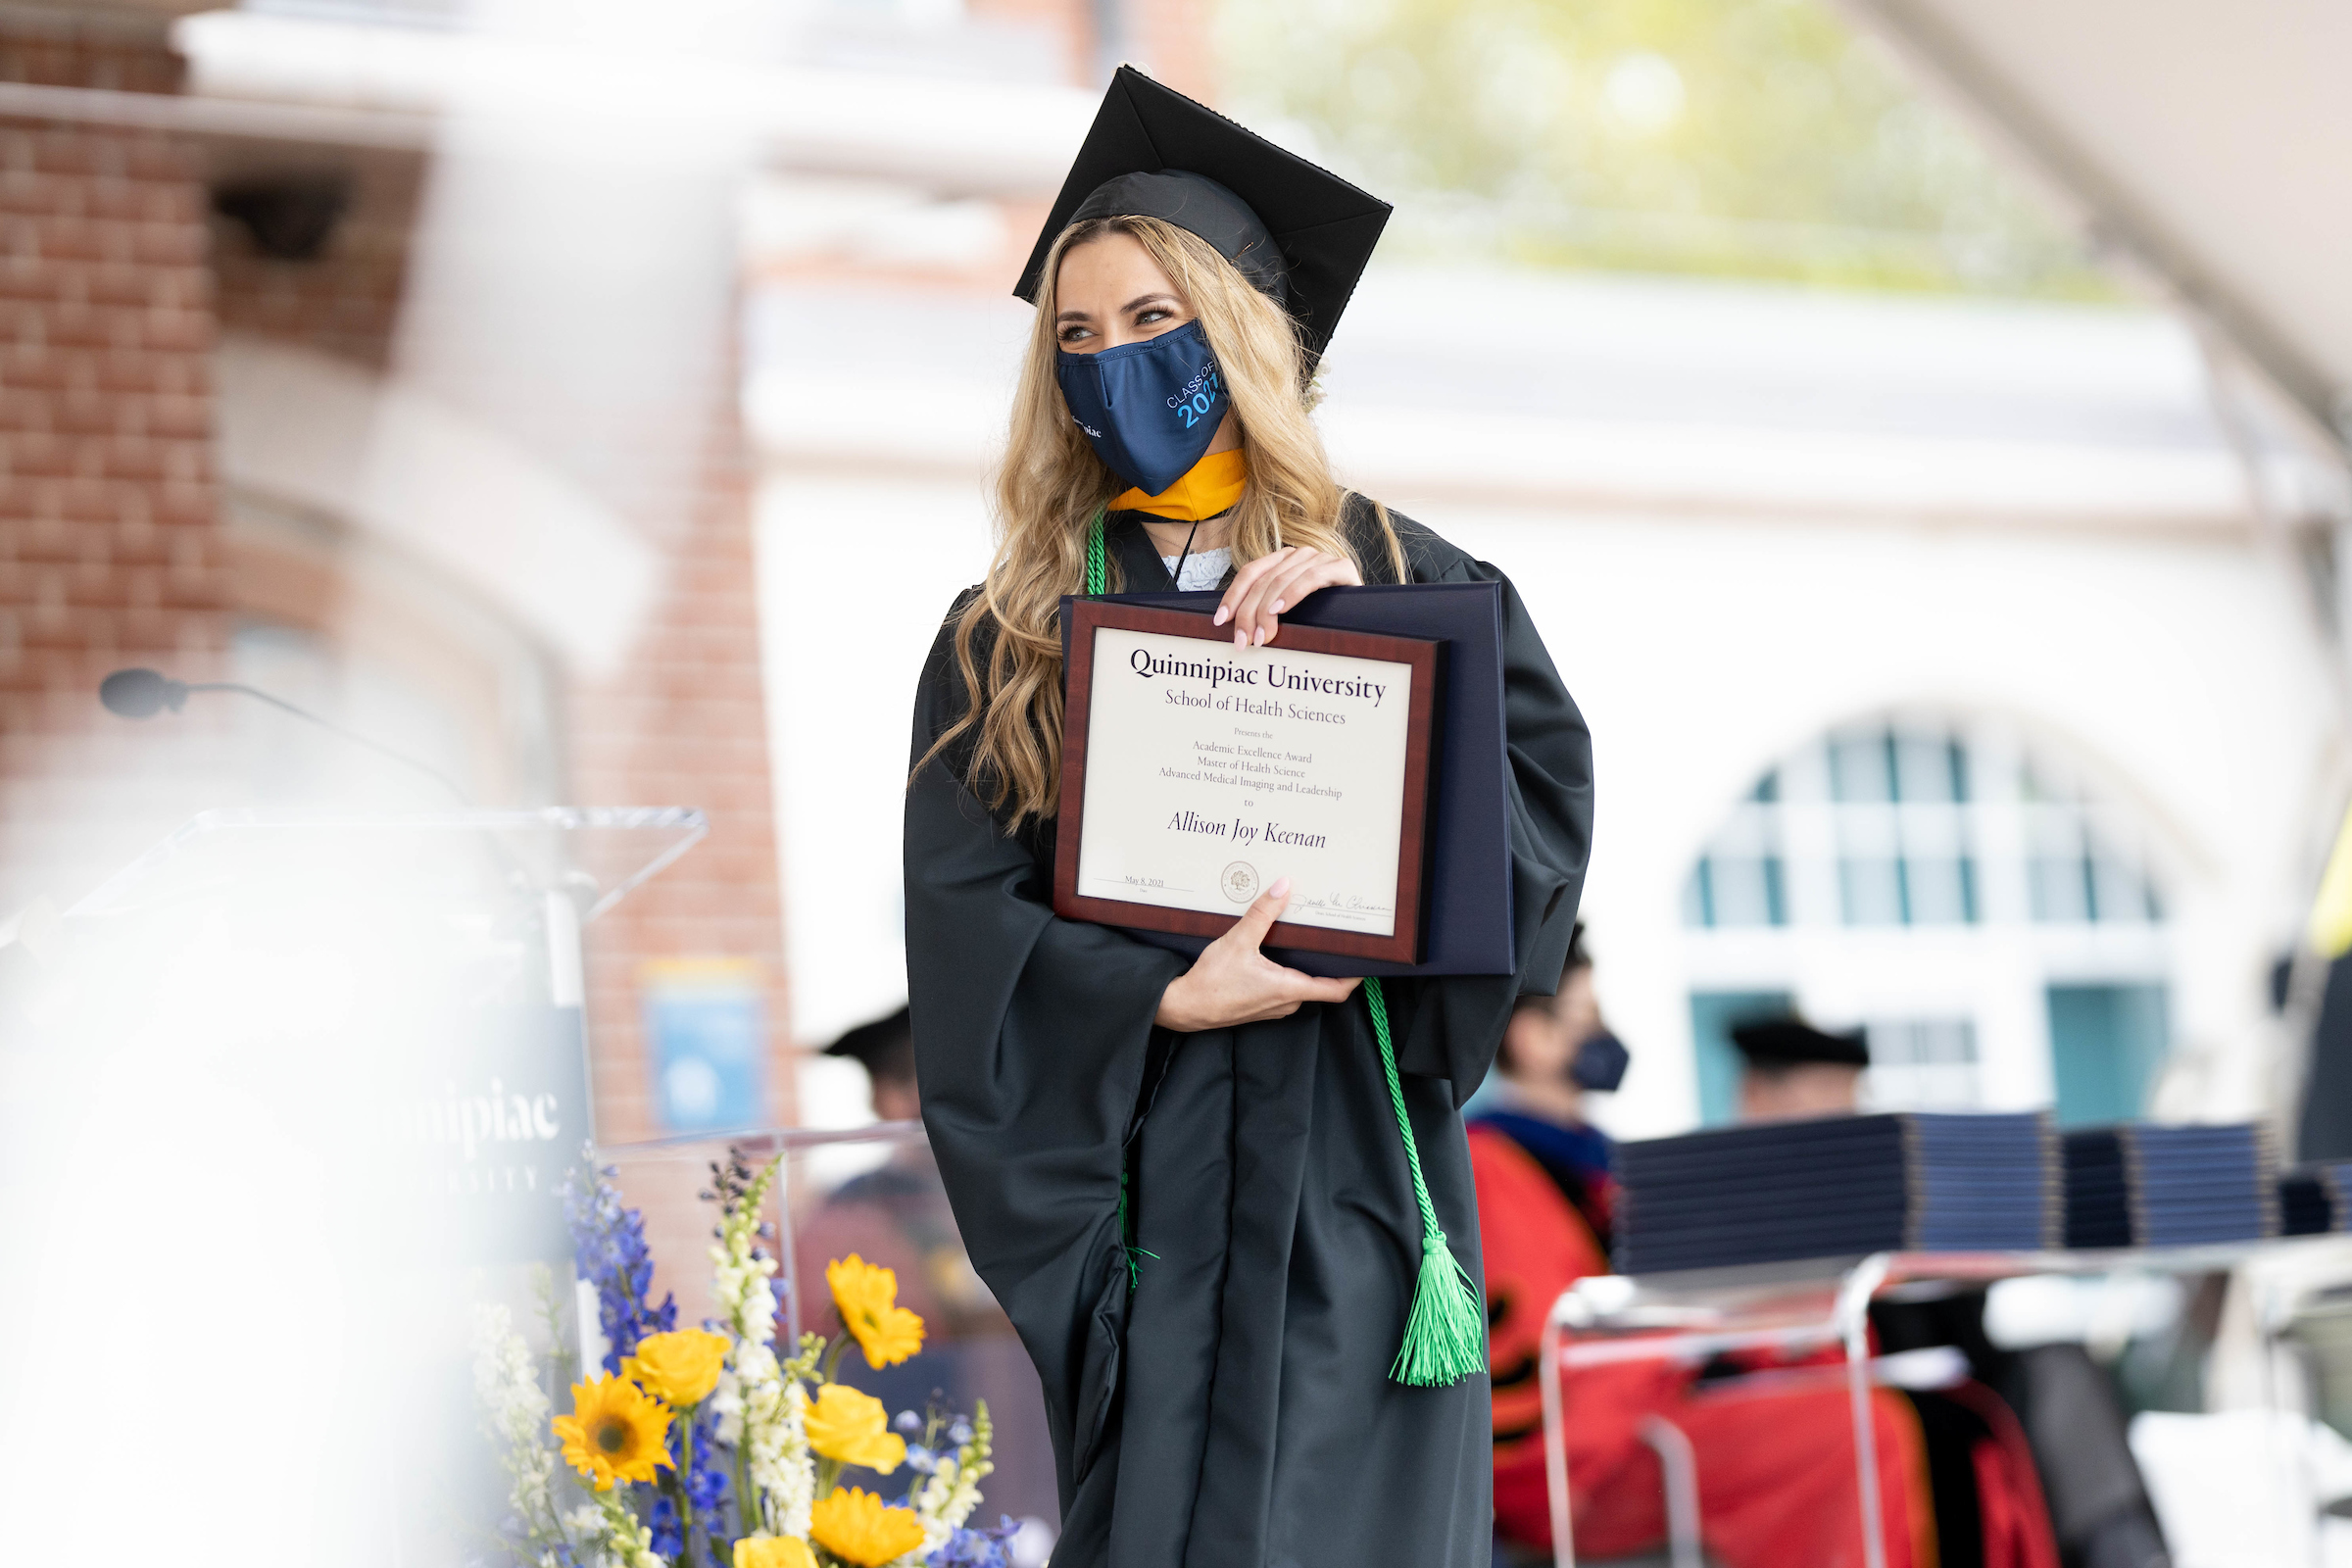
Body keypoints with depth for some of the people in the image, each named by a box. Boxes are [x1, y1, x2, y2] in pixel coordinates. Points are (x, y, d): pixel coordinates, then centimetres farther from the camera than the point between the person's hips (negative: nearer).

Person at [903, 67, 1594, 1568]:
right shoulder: (1007, 640, 9)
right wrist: (1168, 1000, -15)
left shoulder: (1399, 578, 9)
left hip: (1350, 1183, -1)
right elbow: (963, 922, -1)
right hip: (1140, 1195, 1)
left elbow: (1548, 786, -4)